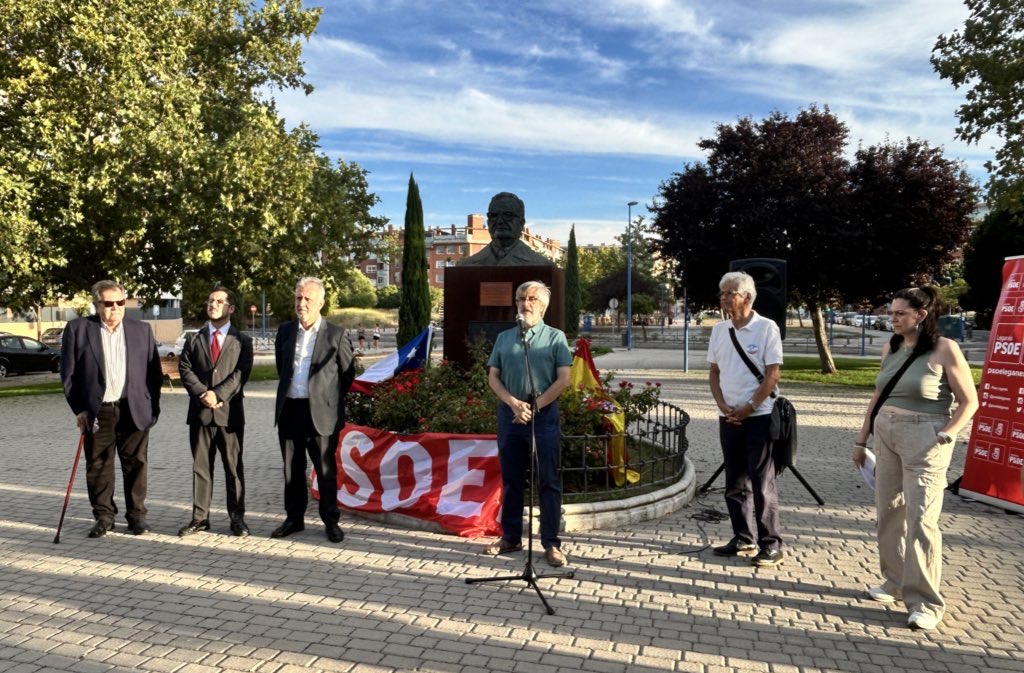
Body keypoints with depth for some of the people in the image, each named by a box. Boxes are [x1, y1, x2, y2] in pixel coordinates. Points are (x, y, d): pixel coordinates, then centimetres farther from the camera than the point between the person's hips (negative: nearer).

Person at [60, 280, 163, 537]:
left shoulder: (141, 329, 6)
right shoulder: (77, 329, 0)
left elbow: (154, 372, 8)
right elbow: (68, 373, 2)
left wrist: (153, 406, 3)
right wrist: (79, 409, -2)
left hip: (134, 410, 1)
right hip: (97, 412, -1)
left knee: (136, 464, 5)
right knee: (98, 467, 6)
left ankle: (136, 515, 17)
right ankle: (103, 516, 20)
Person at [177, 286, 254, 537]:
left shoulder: (242, 341, 6)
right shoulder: (194, 339, 13)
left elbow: (241, 373, -6)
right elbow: (185, 369, 2)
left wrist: (218, 394, -17)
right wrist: (203, 394, -13)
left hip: (230, 412, -2)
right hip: (200, 412, 2)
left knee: (234, 467, 4)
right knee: (200, 467, 8)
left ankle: (237, 518, 11)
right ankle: (200, 517, 15)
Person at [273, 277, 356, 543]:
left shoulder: (336, 334, -5)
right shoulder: (285, 331, 8)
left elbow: (348, 373, 3)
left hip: (321, 411, -4)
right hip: (289, 410, 4)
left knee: (326, 470, 4)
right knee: (292, 469, 13)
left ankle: (331, 520, 16)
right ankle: (294, 518, 26)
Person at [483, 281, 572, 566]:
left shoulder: (555, 337, 1)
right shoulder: (504, 338, 10)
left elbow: (564, 379, -5)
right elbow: (493, 377, 6)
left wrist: (534, 406, -11)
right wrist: (514, 403, -10)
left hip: (544, 415, -3)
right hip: (509, 413, 3)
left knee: (548, 482, 1)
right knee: (511, 479, 12)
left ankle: (551, 543, 9)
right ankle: (510, 537, 24)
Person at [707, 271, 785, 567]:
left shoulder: (766, 328, -8)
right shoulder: (719, 330, 7)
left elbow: (773, 375, -11)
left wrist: (748, 408, -13)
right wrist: (723, 406, -2)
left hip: (759, 417, -5)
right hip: (729, 417, 6)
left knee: (762, 484, -1)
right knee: (735, 483, 12)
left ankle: (771, 544, 10)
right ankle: (743, 538, 24)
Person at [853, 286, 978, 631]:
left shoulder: (944, 349, -9)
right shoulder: (891, 348, 8)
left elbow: (969, 402, -6)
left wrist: (944, 436, -16)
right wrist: (862, 437, 15)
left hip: (924, 441, -6)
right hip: (887, 437, 6)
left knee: (920, 519, -5)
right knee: (888, 512, 12)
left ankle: (926, 601, 6)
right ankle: (895, 581, 29)